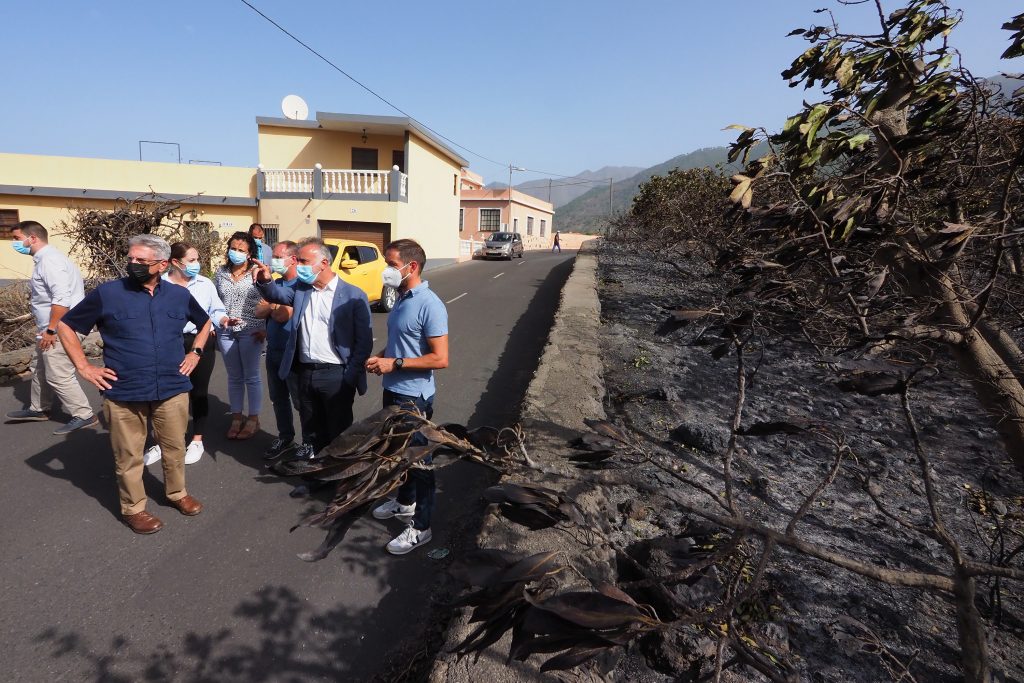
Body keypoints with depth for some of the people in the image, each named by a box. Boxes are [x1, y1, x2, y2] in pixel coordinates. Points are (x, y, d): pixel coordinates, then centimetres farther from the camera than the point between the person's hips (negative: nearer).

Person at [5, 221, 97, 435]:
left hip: (59, 330, -11)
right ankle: (38, 409, 38)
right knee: (39, 369, 23)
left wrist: (51, 330, -24)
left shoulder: (49, 260, -19)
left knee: (58, 376, -6)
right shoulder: (43, 259, 14)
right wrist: (45, 329, 21)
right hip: (49, 329, 11)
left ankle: (84, 415, 3)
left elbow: (62, 298, -28)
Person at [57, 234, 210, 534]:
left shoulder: (179, 295, 3)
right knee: (129, 456, 9)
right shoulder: (106, 293, -5)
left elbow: (204, 323, 22)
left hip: (172, 389, 2)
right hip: (124, 393, -2)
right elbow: (65, 326, 5)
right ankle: (133, 508, 26)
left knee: (175, 448, 15)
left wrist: (195, 353, 9)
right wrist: (83, 367, -2)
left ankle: (177, 493, 36)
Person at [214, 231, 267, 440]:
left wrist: (265, 328, -11)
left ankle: (253, 419, 15)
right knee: (234, 377, 13)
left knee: (251, 376, 5)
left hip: (250, 331, -4)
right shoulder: (221, 272, 7)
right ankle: (236, 418, 23)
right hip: (226, 332, 4)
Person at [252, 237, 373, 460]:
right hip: (304, 373, 5)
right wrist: (265, 281, -24)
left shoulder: (353, 295, -7)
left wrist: (349, 378, -12)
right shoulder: (300, 289, 10)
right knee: (311, 432, 17)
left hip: (336, 375, -5)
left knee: (338, 433, 8)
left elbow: (364, 341, -9)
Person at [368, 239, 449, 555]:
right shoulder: (401, 298, 7)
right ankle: (405, 501, 45)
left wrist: (394, 363, -22)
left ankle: (421, 528, 18)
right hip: (393, 391, 9)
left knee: (419, 459, 4)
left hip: (414, 397, -9)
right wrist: (380, 356, 1)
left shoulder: (429, 305, -21)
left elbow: (440, 359, -24)